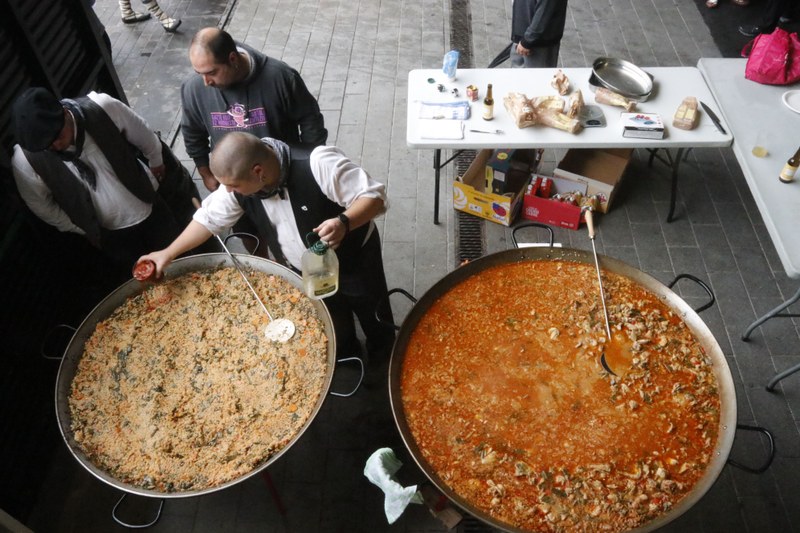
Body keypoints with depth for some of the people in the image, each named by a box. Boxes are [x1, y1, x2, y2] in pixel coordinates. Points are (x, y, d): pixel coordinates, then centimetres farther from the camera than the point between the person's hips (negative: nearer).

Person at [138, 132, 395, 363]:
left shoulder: (318, 163, -37)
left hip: (354, 264, -4)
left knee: (374, 322, 21)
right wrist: (168, 253, -5)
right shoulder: (239, 181, -19)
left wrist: (344, 222, -50)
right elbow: (209, 218, -3)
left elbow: (374, 195, -33)